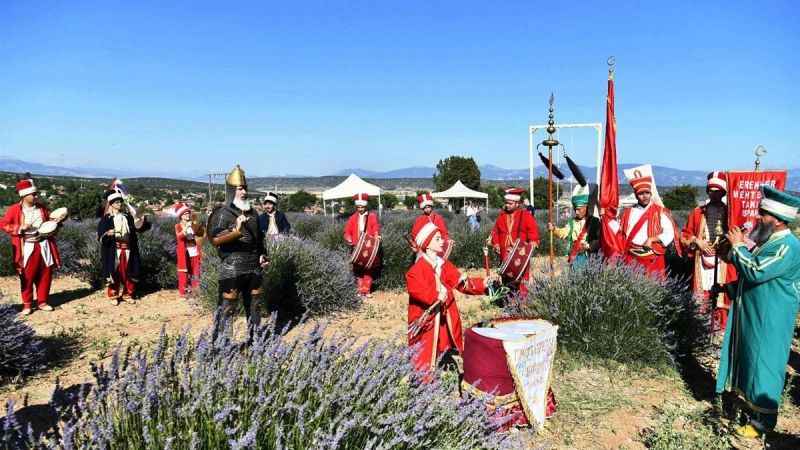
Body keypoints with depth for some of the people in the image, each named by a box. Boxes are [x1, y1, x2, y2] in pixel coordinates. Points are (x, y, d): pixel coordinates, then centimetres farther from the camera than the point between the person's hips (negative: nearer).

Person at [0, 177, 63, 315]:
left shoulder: (42, 207, 7)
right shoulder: (15, 209, -5)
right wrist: (20, 228, -17)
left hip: (44, 245, 4)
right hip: (27, 248, -3)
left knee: (45, 275, 7)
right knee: (27, 277, 3)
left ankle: (42, 302, 20)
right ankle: (27, 304, 16)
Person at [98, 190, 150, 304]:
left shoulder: (127, 216, 9)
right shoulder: (106, 218, -2)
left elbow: (137, 227, 9)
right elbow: (100, 235, -6)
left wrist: (142, 221, -11)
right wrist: (107, 234, -27)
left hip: (127, 249, 3)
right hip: (113, 250, -3)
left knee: (127, 272, 7)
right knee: (114, 272, 0)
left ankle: (127, 294, 19)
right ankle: (113, 295, 12)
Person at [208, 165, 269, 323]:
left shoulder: (252, 212, 13)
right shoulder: (223, 213, -7)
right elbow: (215, 240, -19)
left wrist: (262, 254, 11)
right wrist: (236, 232, -31)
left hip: (254, 267, 7)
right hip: (232, 268, -6)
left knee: (254, 306, 16)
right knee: (227, 309, -4)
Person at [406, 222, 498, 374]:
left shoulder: (444, 265, 10)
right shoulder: (418, 268, -12)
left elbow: (462, 283, 6)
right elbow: (413, 287, -29)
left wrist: (483, 283, -7)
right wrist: (435, 295, -36)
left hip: (446, 317, 7)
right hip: (426, 319, -6)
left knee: (444, 349, 10)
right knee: (425, 355, -3)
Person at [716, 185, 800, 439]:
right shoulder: (769, 240, 8)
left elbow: (755, 271, -29)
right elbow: (750, 265, 18)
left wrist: (738, 246, -18)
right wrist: (739, 247, 4)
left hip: (769, 321, -9)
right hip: (752, 314, 9)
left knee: (763, 366, 1)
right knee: (749, 360, 18)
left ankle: (763, 421, 14)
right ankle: (752, 404, 34)